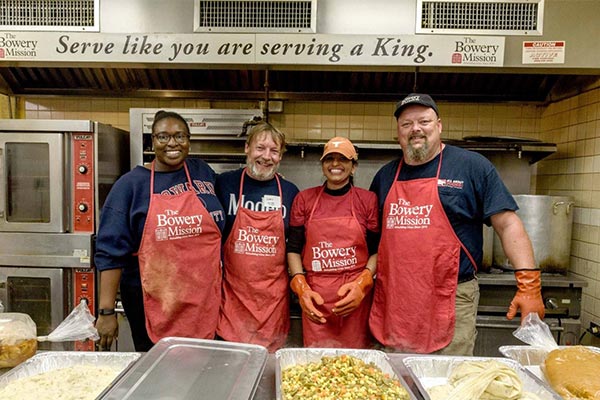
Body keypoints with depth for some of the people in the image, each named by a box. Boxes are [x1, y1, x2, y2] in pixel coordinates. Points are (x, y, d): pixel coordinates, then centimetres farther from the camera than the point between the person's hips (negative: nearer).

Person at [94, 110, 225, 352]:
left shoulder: (203, 173, 5)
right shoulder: (131, 184, -4)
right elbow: (112, 250, -6)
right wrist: (106, 311, -8)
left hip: (204, 300, 3)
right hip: (152, 304, -2)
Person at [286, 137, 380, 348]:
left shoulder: (367, 200, 3)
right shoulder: (304, 199, 5)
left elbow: (377, 250, 4)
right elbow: (293, 248, 6)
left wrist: (362, 284, -11)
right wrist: (301, 288, -7)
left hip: (355, 297, 0)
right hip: (315, 298, 1)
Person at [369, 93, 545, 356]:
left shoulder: (472, 166, -1)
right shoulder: (385, 175, 9)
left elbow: (507, 225, -4)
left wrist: (529, 284, -11)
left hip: (451, 303, -3)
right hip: (392, 302, 4)